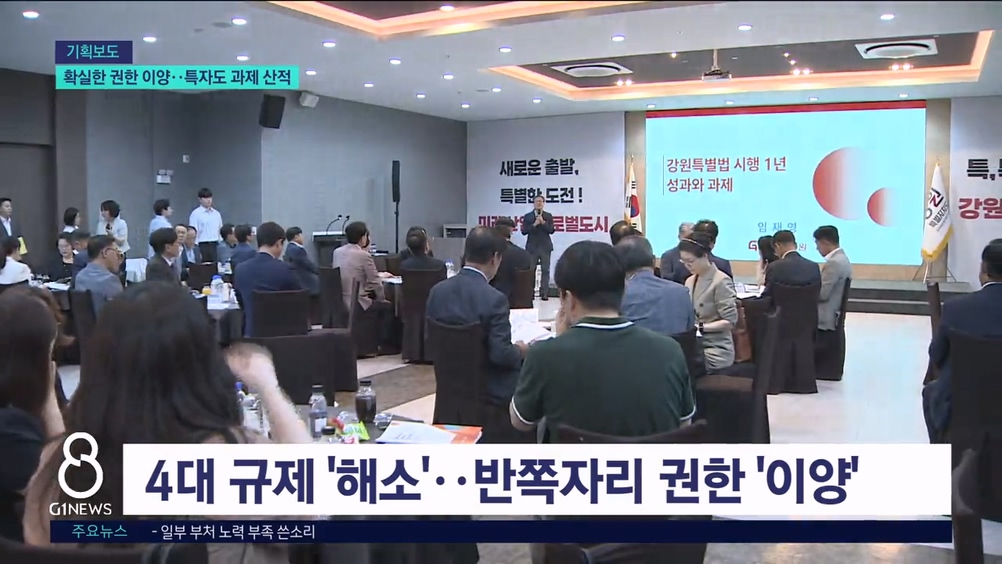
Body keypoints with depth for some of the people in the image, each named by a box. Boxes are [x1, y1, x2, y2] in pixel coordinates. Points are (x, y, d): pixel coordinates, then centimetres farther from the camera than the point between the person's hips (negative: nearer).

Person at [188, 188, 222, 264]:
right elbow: (193, 232, -7)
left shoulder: (216, 213, 13)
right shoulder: (195, 213, -4)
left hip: (215, 245, 5)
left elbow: (221, 230, 18)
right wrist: (196, 249, -13)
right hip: (203, 245, -5)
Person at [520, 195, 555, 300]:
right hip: (532, 247, 0)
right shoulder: (527, 216, 5)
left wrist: (543, 222, -16)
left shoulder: (548, 216, 7)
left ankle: (544, 293, 1)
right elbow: (524, 231, -3)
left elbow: (551, 230, -3)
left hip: (545, 247, 0)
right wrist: (534, 224, -14)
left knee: (545, 270, -1)